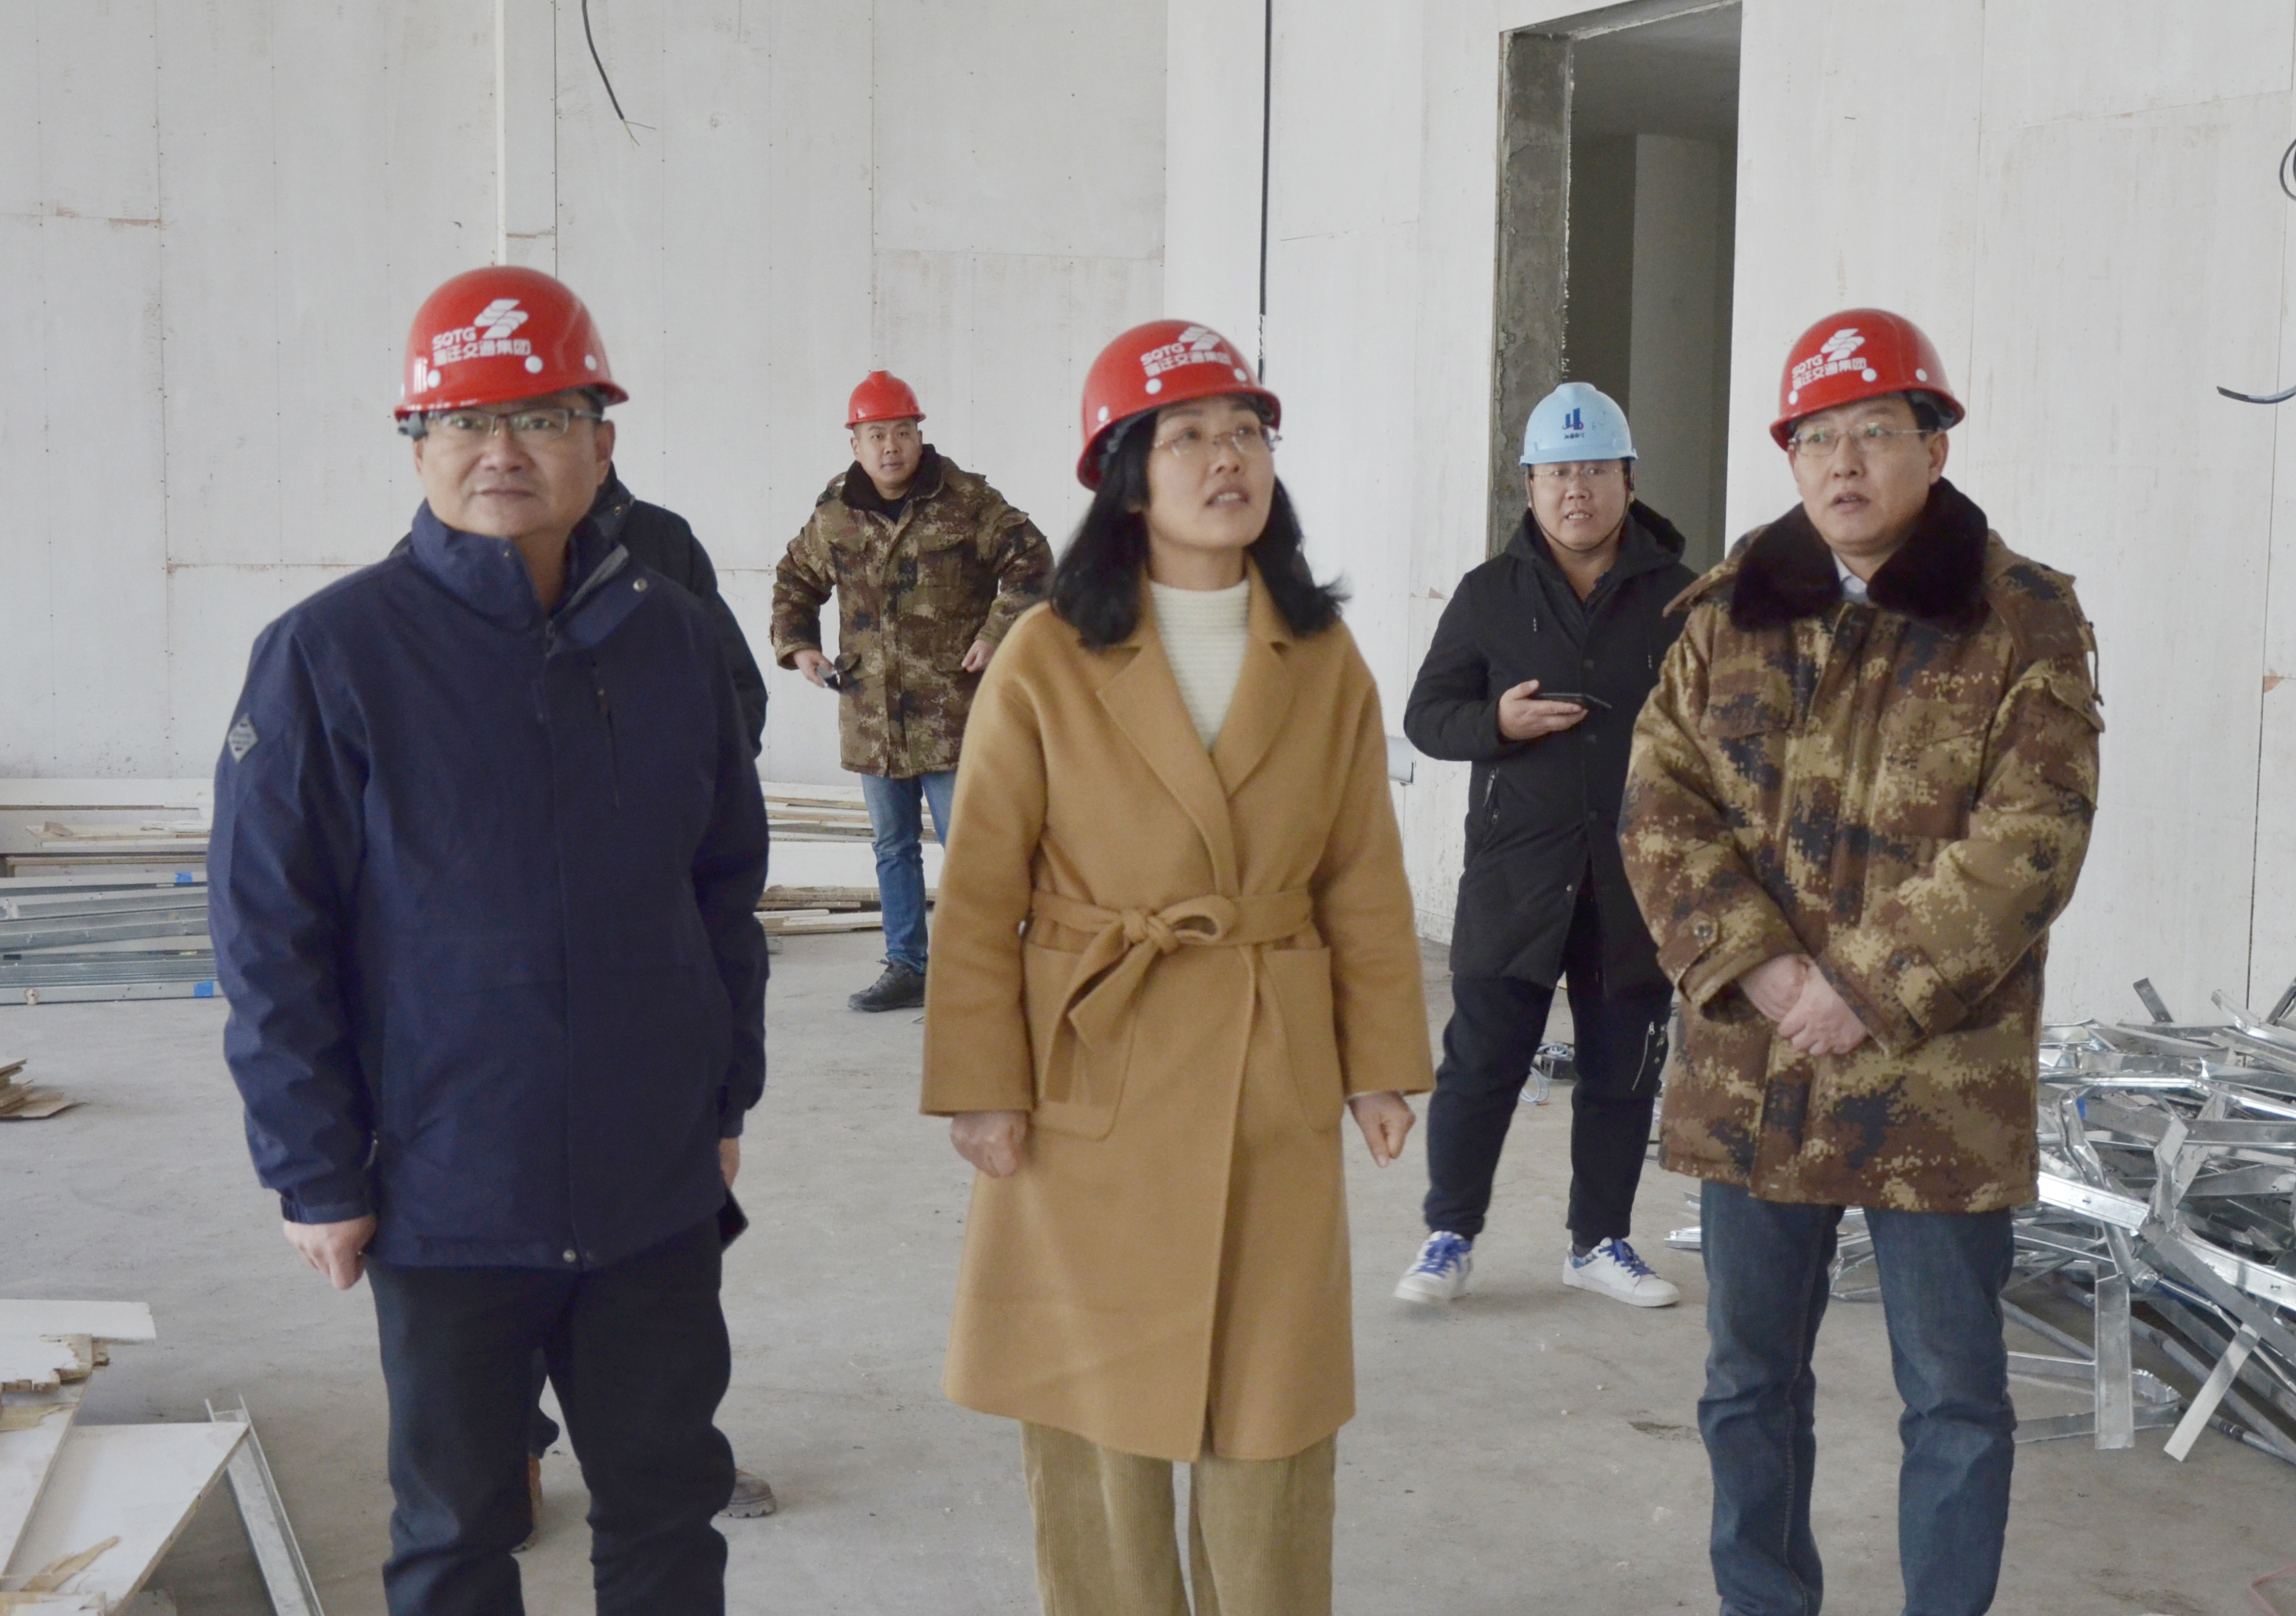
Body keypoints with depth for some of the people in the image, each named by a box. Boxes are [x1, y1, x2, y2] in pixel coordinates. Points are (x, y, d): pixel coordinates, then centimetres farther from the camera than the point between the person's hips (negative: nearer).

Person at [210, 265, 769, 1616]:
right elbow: (268, 935, -8)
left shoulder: (673, 638, 0)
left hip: (658, 1191, 3)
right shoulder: (332, 654, -11)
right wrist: (316, 1174, -8)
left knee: (670, 1507, 17)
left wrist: (727, 1097, 9)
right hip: (446, 1195, -3)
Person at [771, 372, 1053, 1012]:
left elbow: (1029, 560, -2)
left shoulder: (965, 501, -5)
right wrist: (797, 645, 6)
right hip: (871, 714, 5)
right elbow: (794, 581, 21)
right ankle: (905, 969, 22)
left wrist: (997, 634, -10)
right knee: (892, 847, 12)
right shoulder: (834, 514, 6)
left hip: (951, 713, -5)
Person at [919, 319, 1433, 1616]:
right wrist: (981, 1086, -9)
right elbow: (981, 893, -4)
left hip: (1275, 1081, 2)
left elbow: (1366, 883, 7)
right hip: (1090, 1077, -2)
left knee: (1272, 1407, 10)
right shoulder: (1048, 659, -5)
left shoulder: (1326, 661, 4)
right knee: (1097, 1408, 8)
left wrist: (1381, 1061, 4)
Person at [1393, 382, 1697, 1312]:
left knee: (1623, 1075, 10)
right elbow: (1426, 713, 6)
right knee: (1480, 1062, 2)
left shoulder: (1679, 597, 3)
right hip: (1514, 876, -1)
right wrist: (1499, 722, -14)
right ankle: (1449, 1236, 17)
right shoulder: (1490, 594, 4)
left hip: (1639, 879, 1)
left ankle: (1600, 1241, 25)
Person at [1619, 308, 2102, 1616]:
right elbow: (1661, 811, -1)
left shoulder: (2024, 623, -4)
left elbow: (2026, 841, -12)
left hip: (1940, 1082, -3)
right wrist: (1760, 971, -14)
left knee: (1955, 1394, 9)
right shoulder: (1729, 617, 6)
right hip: (1751, 1072, 3)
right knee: (1752, 1379, 15)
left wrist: (1868, 987, -18)